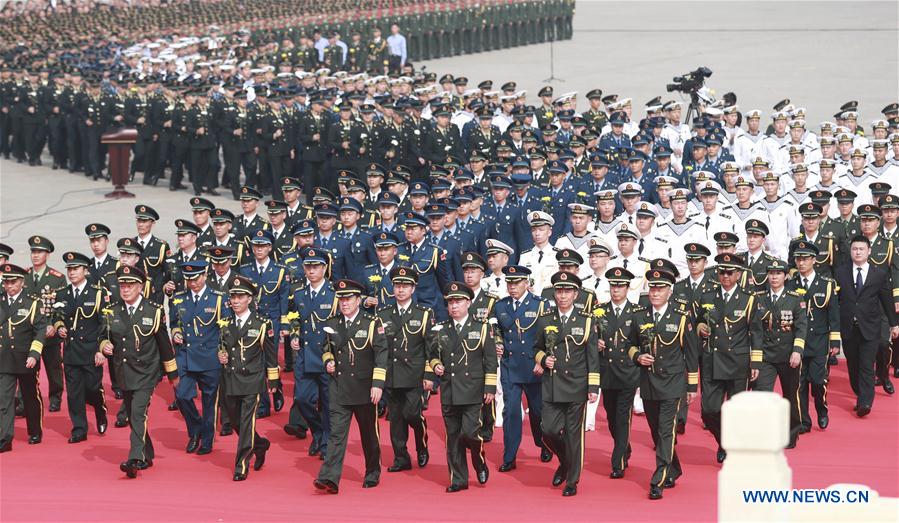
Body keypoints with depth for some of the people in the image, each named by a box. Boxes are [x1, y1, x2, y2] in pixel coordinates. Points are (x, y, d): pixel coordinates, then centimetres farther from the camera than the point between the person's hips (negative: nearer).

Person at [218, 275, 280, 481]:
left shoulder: (261, 324, -4)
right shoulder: (225, 323, 8)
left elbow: (270, 354, 4)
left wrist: (273, 380, 7)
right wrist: (221, 355, 0)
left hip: (252, 380, -5)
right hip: (230, 380, 5)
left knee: (247, 423, -9)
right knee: (235, 421, 12)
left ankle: (241, 466, -5)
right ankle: (260, 445, 38)